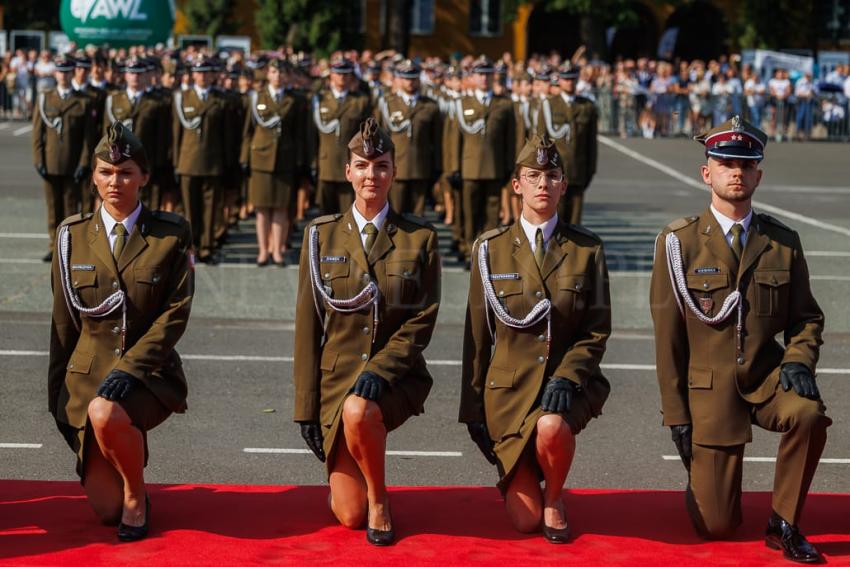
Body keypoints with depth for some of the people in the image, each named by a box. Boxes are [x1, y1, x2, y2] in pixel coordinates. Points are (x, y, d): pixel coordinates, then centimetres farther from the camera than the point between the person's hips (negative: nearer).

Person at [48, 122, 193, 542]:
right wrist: (56, 394, 8)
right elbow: (64, 319, 8)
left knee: (105, 413, -38)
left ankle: (136, 492, -8)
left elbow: (176, 312, -9)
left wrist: (130, 367, -20)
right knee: (105, 509, -1)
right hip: (87, 372, 3)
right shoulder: (72, 235, 4)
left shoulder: (171, 235, -2)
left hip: (149, 371, -2)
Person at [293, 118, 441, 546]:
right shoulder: (321, 235, 2)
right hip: (337, 374, 1)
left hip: (396, 377, -1)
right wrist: (306, 407, -3)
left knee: (358, 410, -38)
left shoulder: (420, 238, 0)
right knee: (349, 516, -3)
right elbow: (307, 323, 1)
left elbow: (422, 320, -4)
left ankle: (379, 498, -9)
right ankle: (345, 476, 35)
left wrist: (380, 368, -21)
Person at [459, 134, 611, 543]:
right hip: (510, 387, 1)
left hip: (568, 383, -1)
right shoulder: (491, 249, 0)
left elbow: (596, 332, -1)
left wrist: (566, 378, -19)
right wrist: (473, 409, 2)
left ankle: (554, 498, -3)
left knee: (551, 427, -38)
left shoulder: (587, 249, 0)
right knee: (525, 521, -4)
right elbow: (477, 335, 3)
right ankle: (520, 477, 35)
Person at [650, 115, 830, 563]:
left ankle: (783, 524, -11)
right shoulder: (679, 242, -4)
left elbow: (807, 317, 10)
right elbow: (667, 334, -3)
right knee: (716, 527, -4)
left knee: (809, 414, -34)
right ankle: (702, 480, 35)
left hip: (767, 377, 2)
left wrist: (798, 360, -13)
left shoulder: (784, 242, 3)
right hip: (710, 388, -2)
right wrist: (676, 413, -5)